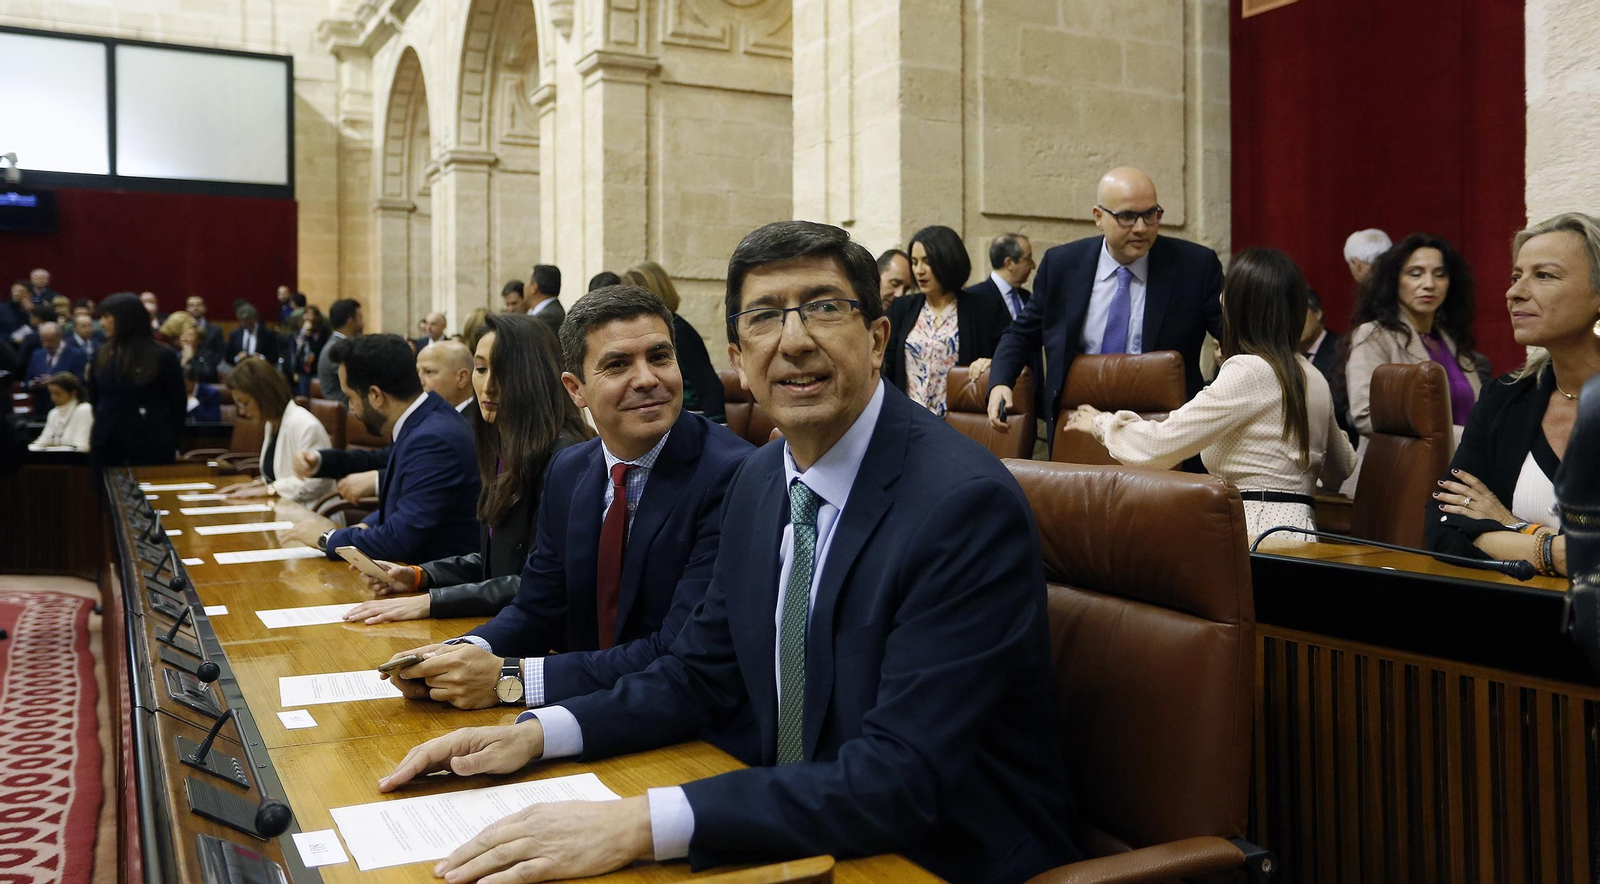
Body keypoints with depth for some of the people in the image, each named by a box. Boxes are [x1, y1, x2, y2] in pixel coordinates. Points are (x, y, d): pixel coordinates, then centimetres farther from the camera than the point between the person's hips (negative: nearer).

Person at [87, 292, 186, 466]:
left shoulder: (162, 357, -6)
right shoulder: (102, 356, 8)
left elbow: (178, 403, -2)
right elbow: (94, 399, 15)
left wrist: (171, 444, -2)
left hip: (151, 448, -4)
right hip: (108, 448, 4)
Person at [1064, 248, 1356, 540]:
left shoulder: (1248, 372, -12)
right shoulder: (1314, 378, 13)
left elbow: (1159, 444, -12)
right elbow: (1339, 470, 28)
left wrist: (1101, 422, 7)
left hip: (1260, 533, -9)